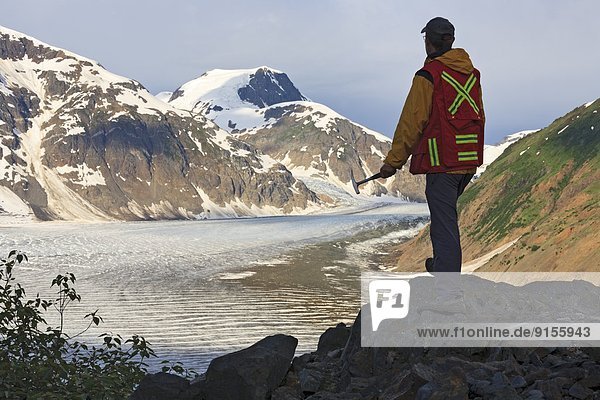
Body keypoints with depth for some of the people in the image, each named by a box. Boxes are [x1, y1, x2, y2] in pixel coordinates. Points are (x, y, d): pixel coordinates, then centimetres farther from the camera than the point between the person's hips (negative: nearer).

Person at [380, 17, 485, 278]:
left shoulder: (429, 75, -12)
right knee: (445, 211, 25)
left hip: (441, 161, -7)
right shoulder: (471, 73, 11)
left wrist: (393, 161, -6)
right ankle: (441, 265, 37)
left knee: (444, 222, -6)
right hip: (469, 160, 7)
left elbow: (411, 122, -12)